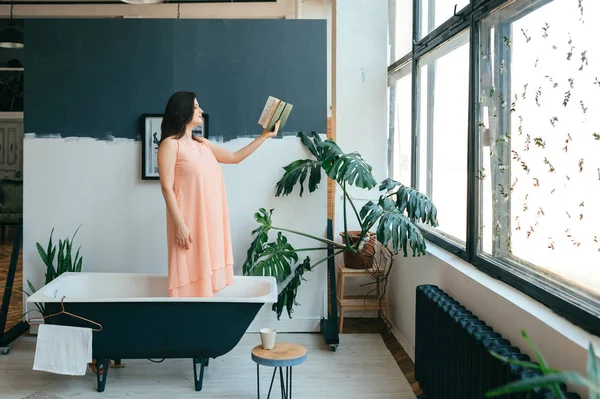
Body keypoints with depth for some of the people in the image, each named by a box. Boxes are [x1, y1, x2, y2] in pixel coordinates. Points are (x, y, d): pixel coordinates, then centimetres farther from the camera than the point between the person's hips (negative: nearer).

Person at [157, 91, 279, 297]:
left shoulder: (203, 144, 14)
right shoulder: (170, 144, -7)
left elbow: (235, 157, 22)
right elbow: (167, 188, -12)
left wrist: (264, 136, 18)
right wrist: (180, 225, -18)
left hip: (210, 221, 7)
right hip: (189, 223, -7)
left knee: (205, 274, 8)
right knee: (190, 276, -5)